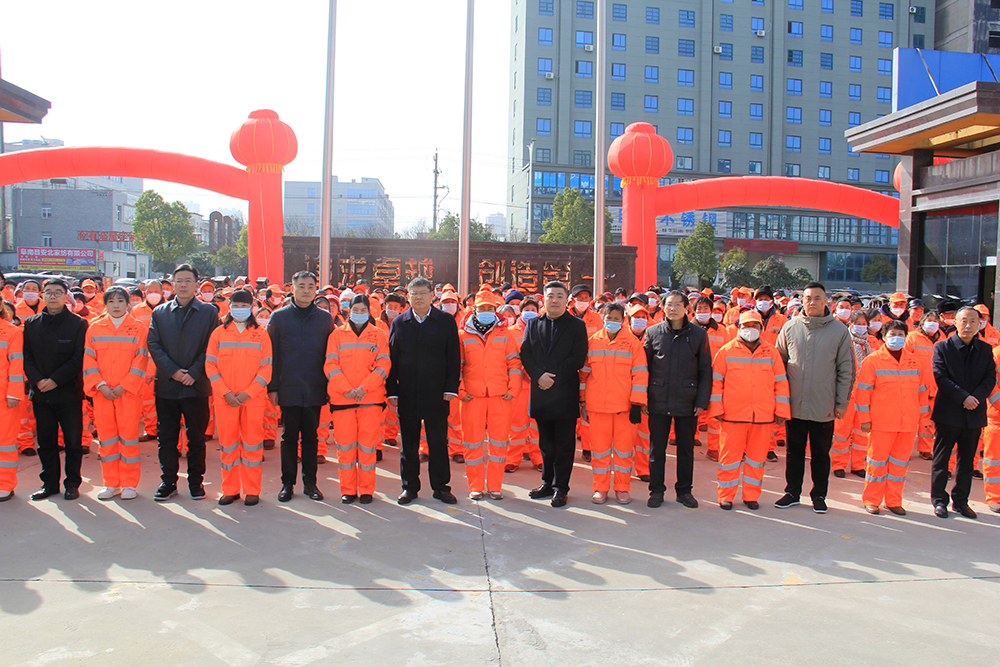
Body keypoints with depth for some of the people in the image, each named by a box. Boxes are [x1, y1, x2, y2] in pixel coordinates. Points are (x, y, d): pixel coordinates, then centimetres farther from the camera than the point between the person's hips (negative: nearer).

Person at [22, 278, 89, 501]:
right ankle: (50, 483, 20)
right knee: (46, 441, 9)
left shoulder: (78, 323, -1)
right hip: (40, 393, 3)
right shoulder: (31, 324, 10)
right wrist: (37, 380, -9)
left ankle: (72, 483, 14)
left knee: (73, 441, 3)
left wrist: (55, 380, -14)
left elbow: (79, 359, -7)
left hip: (69, 392, -3)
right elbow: (27, 357, 7)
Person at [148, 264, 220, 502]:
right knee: (166, 437, 7)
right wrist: (172, 371, -10)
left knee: (196, 436, 5)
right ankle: (168, 482, 17)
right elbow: (153, 344, 3)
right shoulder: (159, 313, 10)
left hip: (196, 385, -2)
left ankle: (196, 481, 16)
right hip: (166, 386, 2)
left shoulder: (209, 312, 4)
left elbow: (212, 347, -2)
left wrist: (194, 373, -12)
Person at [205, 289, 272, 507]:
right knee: (228, 444, 5)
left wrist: (248, 392, -10)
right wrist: (225, 392, -8)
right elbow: (210, 365, 4)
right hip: (224, 399, 1)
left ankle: (252, 491, 9)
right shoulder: (219, 333, 9)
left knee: (252, 443, 1)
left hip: (253, 399, -1)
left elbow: (266, 368, 1)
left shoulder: (261, 334, 6)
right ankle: (230, 490, 15)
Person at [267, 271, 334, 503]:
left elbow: (331, 355, 9)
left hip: (315, 390, 1)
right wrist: (272, 386, -1)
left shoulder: (325, 318, 8)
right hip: (288, 388, -1)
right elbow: (271, 354, 4)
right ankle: (287, 483, 15)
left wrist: (331, 387, 4)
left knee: (311, 436, 7)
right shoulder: (279, 317, 5)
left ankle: (310, 482, 17)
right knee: (289, 436, 5)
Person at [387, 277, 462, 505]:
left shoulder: (446, 321, 4)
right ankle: (410, 486, 19)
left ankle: (441, 486, 16)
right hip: (406, 393, 1)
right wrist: (391, 390, 0)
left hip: (437, 393, -1)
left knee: (438, 441, 5)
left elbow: (454, 357, 2)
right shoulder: (398, 323, 8)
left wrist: (451, 388, -5)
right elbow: (391, 359, 7)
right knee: (408, 442, 8)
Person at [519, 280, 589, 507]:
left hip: (565, 393, -3)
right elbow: (525, 354, 4)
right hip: (540, 392, 3)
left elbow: (578, 359, -7)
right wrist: (539, 375, -12)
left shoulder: (577, 325, 2)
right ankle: (547, 483, 22)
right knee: (546, 442, 12)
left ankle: (560, 488, 8)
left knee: (564, 443, 1)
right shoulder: (532, 324, 11)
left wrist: (554, 377, -14)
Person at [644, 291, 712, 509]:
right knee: (657, 448, 6)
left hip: (687, 402, 0)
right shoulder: (653, 333, 4)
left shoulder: (698, 334, 3)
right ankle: (656, 490, 18)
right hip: (658, 401, 0)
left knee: (686, 449, 9)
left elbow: (705, 371, 4)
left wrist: (702, 401, -2)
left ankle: (684, 491, 23)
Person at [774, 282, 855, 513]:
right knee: (794, 451, 12)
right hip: (794, 405, 1)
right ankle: (792, 492, 24)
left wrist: (842, 402, -2)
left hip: (825, 407, -1)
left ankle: (819, 496, 23)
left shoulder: (839, 330, -1)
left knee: (821, 454, 10)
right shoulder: (790, 327, 2)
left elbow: (846, 370, 2)